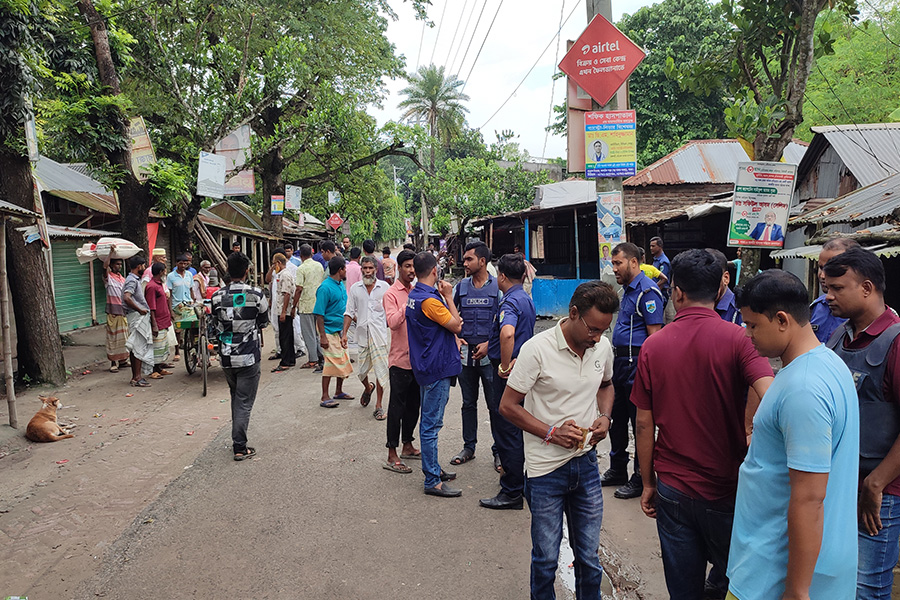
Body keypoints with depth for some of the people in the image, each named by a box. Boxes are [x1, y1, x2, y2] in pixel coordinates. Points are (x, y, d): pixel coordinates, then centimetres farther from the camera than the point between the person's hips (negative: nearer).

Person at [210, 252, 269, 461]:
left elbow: (216, 325, 8)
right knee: (244, 402, 3)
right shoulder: (256, 294, -11)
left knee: (235, 397, 22)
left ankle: (238, 439, 29)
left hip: (226, 357, 4)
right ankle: (240, 447, 4)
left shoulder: (217, 296, -3)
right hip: (248, 357, -4)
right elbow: (264, 322, 3)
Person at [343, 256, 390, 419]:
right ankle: (368, 388, 43)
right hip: (362, 334, 2)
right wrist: (344, 333, 3)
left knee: (381, 370, -4)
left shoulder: (384, 287, 1)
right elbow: (350, 312, 10)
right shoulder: (355, 288, 7)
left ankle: (378, 406, 8)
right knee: (362, 371, 9)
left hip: (379, 334, -2)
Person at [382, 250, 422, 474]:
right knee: (397, 406, -1)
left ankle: (408, 446, 30)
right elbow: (393, 321, -25)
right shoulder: (391, 294, -10)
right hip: (400, 359, -7)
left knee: (413, 405, 16)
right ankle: (392, 455, 7)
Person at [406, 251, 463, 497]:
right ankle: (432, 481, 4)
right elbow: (456, 326, -14)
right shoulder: (430, 299, -21)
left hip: (425, 366, 11)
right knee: (431, 424, -4)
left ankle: (433, 469, 31)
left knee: (429, 421, 18)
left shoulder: (414, 295, 10)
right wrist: (448, 297, -7)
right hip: (436, 368, -10)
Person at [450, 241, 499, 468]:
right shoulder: (461, 287, 8)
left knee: (495, 404, 3)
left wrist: (489, 344, -15)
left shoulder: (497, 287, -3)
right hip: (465, 353, 4)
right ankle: (469, 447, 27)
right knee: (468, 403, 14)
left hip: (489, 354, -4)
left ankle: (499, 450, 16)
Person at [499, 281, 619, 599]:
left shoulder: (603, 346, -1)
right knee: (546, 560, 10)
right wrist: (551, 432, -20)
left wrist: (604, 416, 0)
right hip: (546, 468, -4)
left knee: (589, 557, 15)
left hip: (586, 462, 4)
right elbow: (507, 406, -11)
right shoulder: (538, 349, -17)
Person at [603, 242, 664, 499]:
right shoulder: (628, 289, 15)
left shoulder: (647, 291, -14)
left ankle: (641, 479, 14)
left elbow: (654, 335, -19)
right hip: (621, 362, 10)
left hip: (637, 363, -10)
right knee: (617, 419, 17)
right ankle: (617, 470, 32)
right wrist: (617, 360, 19)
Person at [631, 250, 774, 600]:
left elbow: (644, 424, -2)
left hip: (673, 489, 2)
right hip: (727, 490, -2)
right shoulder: (737, 339, -12)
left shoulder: (653, 346, -5)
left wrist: (649, 483, 9)